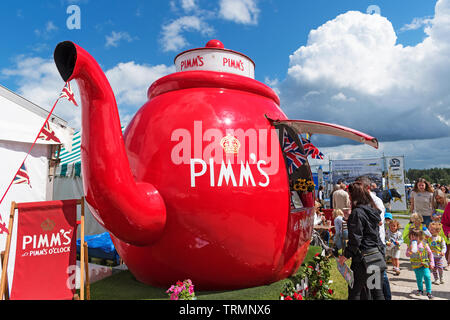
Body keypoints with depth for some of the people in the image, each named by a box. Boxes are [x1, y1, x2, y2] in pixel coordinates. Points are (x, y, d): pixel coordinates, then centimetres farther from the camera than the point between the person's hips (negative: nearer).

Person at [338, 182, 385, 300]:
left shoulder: (357, 212, -16)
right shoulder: (373, 210, 9)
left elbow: (355, 238, -18)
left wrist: (346, 255, -8)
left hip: (363, 255, -8)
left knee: (355, 291, 3)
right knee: (377, 290, 15)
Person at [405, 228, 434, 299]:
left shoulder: (424, 244, -7)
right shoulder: (410, 245, -5)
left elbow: (430, 253, 2)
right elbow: (407, 254, -7)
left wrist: (431, 263, 0)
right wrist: (410, 250, -27)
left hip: (424, 264, -1)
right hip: (415, 265, 2)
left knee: (427, 277, -13)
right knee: (418, 278, 13)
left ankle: (429, 292, -2)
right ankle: (420, 290, 33)